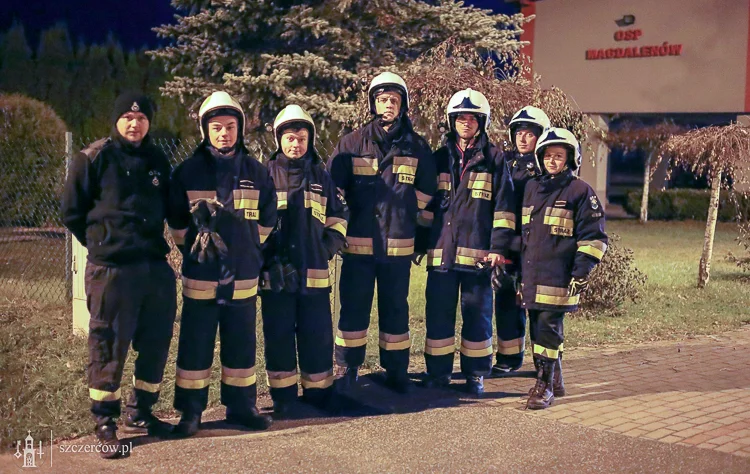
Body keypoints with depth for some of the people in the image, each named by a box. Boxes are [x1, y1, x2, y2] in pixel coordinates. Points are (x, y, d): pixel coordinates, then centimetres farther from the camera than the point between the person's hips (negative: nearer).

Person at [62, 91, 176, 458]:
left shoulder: (158, 161, 11)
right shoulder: (94, 158, -4)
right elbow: (72, 212, 1)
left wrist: (151, 242, 13)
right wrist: (104, 244, 5)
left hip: (156, 266, 5)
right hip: (111, 269, -5)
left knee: (156, 343, 10)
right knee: (109, 346, -1)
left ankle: (141, 412, 26)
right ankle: (104, 423, 12)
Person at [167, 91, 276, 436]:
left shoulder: (256, 172, 4)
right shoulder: (187, 172, -1)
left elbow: (266, 219, 16)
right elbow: (177, 221, 9)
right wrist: (194, 248, 7)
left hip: (243, 277, 2)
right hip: (201, 277, -2)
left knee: (242, 344, 9)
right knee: (195, 345, 3)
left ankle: (240, 406, 22)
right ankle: (190, 411, 13)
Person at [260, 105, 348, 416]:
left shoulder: (321, 175, 12)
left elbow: (338, 216, 20)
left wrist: (331, 243, 3)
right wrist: (267, 260, -4)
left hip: (314, 273, 2)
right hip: (275, 275, -2)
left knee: (318, 337, 5)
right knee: (278, 336, 3)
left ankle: (319, 396, 17)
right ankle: (282, 398, 15)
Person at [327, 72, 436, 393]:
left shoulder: (417, 146, 7)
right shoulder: (352, 144, 3)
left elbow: (426, 190, 14)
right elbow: (333, 186, 5)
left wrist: (403, 220, 11)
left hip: (399, 245, 1)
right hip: (358, 243, -1)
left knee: (395, 308, 9)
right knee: (354, 307, 4)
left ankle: (396, 370, 19)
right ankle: (346, 368, 15)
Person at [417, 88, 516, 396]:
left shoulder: (493, 158, 4)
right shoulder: (440, 158, 13)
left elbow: (504, 207, -1)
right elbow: (426, 205, 16)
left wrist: (499, 248, -9)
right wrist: (421, 242, 10)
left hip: (478, 252, -3)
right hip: (441, 251, 3)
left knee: (477, 314, 4)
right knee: (438, 313, 5)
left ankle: (475, 374, 15)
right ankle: (438, 372, 16)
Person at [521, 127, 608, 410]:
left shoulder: (580, 191, -3)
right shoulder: (531, 188, 16)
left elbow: (594, 237, -5)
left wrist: (581, 272, -11)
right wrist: (519, 269, 21)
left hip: (558, 279, -6)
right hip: (531, 277, 6)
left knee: (548, 330, -6)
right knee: (538, 329, 11)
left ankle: (545, 385, 2)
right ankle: (555, 380, 24)